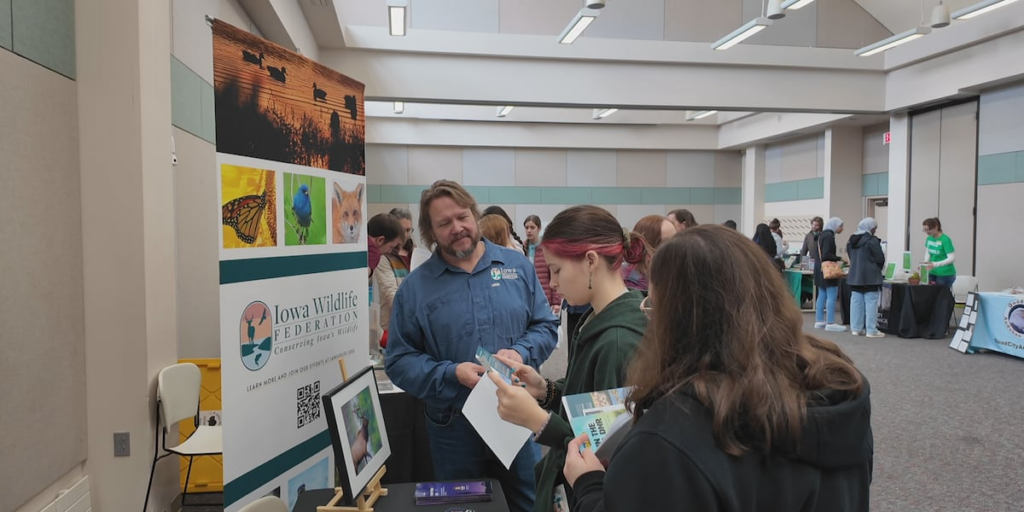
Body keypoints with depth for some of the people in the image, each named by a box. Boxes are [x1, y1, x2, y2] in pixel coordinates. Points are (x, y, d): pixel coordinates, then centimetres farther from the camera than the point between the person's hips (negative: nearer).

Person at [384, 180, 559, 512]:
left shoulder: (517, 266, 1)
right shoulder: (415, 286, -3)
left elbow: (546, 326, 4)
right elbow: (399, 361, -5)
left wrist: (520, 353, -16)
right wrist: (451, 374, -20)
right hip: (453, 425, -1)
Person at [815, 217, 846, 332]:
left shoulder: (822, 235, 15)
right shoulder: (829, 236, -16)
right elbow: (826, 255, -22)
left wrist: (836, 259, 16)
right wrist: (840, 258, -17)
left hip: (821, 269, 10)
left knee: (822, 295, 11)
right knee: (832, 296, -7)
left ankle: (819, 321, 13)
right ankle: (830, 323, -7)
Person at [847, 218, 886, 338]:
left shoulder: (851, 240, 11)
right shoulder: (872, 240, -13)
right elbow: (880, 258, -10)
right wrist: (879, 268, 8)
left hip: (855, 275, 7)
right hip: (870, 276, -7)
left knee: (856, 302, 8)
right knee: (871, 302, -3)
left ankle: (856, 328, 12)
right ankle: (871, 330, -1)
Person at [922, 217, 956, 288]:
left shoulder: (945, 240, -17)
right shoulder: (929, 238, 2)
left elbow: (952, 258, -20)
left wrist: (935, 264, -30)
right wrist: (925, 263, -2)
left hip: (945, 274, -6)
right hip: (932, 273, 6)